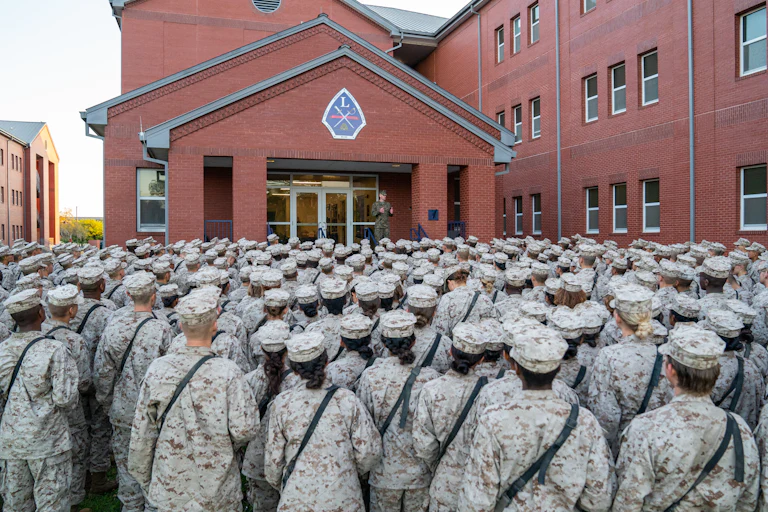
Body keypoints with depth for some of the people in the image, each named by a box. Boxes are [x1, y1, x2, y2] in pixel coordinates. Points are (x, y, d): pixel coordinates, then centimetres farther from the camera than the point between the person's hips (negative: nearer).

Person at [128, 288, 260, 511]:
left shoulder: (157, 369, -10)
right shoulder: (229, 373, -21)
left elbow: (141, 433, -2)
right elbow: (244, 430, -20)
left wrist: (143, 479, 12)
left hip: (169, 488, 3)